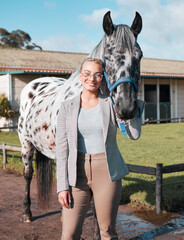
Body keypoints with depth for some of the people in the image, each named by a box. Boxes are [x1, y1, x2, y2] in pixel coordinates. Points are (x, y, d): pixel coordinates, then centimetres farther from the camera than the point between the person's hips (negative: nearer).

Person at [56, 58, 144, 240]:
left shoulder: (112, 104, 2)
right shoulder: (67, 107, 3)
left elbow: (134, 134, -9)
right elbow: (62, 148, 2)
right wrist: (62, 186, -3)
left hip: (107, 173, 0)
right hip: (77, 174, 1)